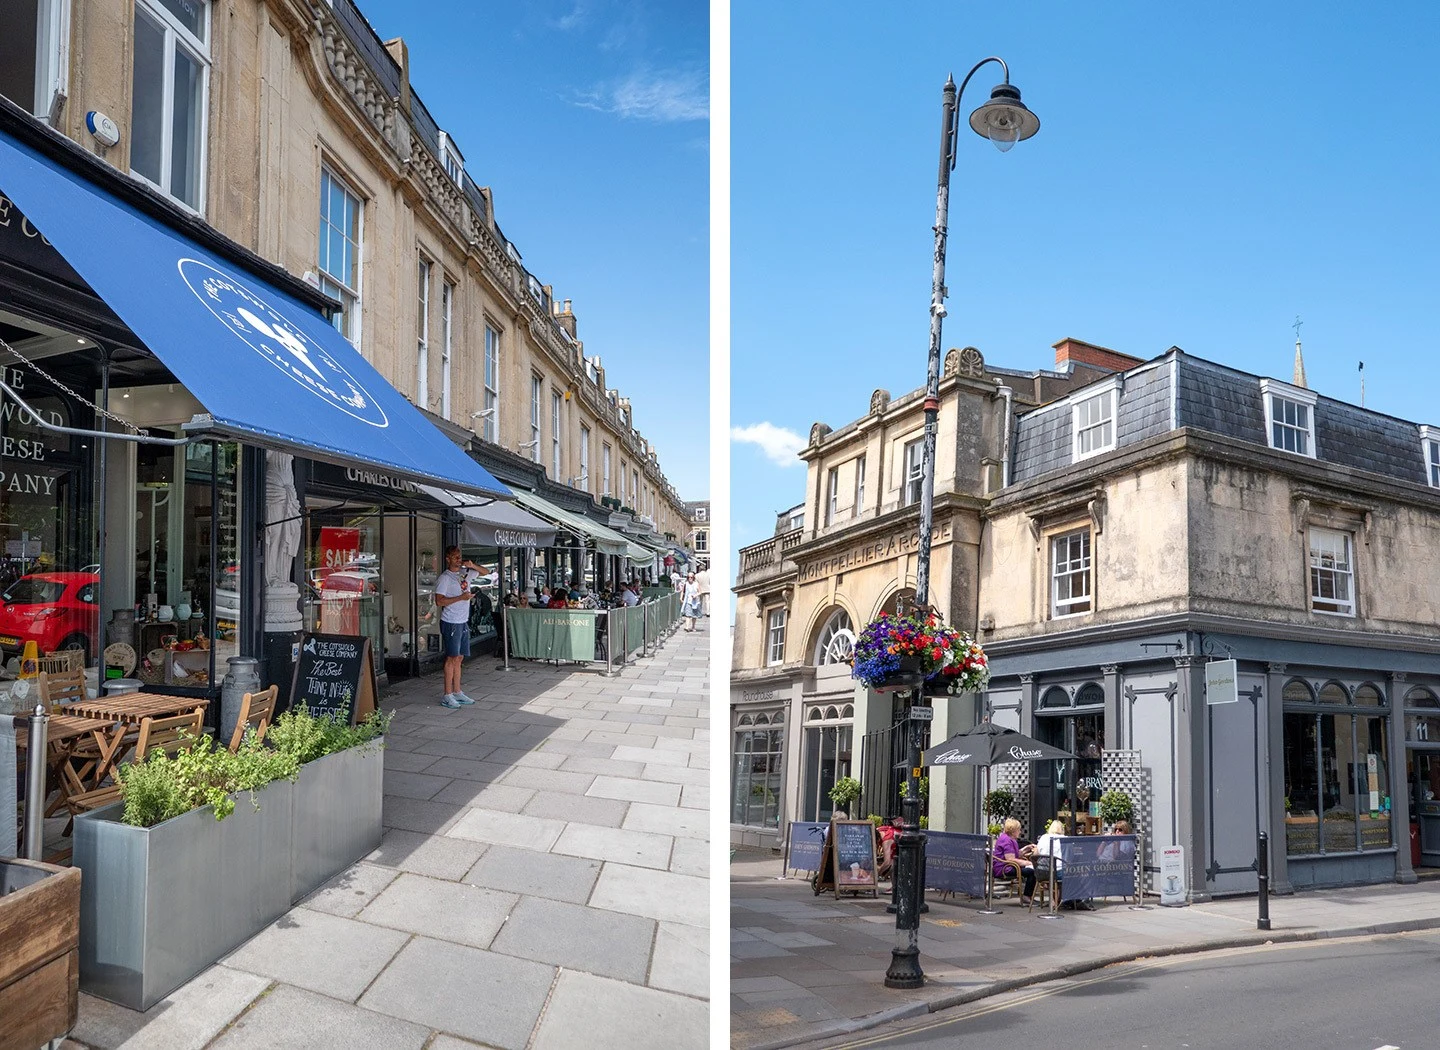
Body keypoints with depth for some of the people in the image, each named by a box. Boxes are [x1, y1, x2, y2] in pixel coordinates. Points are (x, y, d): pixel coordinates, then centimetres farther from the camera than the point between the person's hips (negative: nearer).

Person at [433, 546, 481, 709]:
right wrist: (460, 597, -20)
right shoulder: (444, 578, -11)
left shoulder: (465, 573, 10)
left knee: (459, 658, 11)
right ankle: (447, 696, 0)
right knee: (452, 658, -5)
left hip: (463, 622, 7)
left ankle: (457, 692, 18)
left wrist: (472, 565, 2)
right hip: (451, 623, -7)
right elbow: (439, 601, -18)